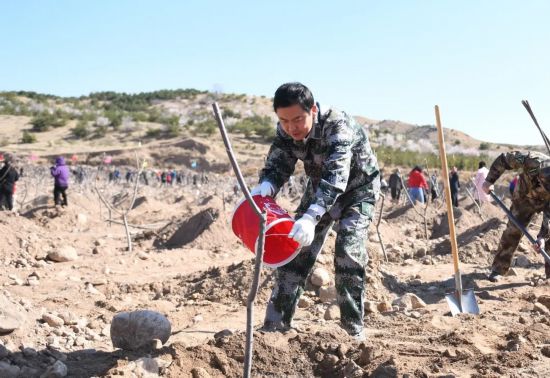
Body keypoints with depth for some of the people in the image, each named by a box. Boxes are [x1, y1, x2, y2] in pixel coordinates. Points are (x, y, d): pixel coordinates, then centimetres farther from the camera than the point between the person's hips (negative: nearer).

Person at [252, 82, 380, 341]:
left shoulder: (338, 126, -37)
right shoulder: (286, 130, -18)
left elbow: (335, 176, -48)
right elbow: (277, 164, -16)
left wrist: (311, 217, -63)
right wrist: (266, 186, -42)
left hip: (357, 188, -5)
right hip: (320, 189, 6)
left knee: (348, 252, -20)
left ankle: (353, 329, -6)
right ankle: (275, 325, 7)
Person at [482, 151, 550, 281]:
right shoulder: (531, 160, -39)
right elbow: (503, 159, -23)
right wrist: (489, 181, -22)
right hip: (525, 197, 0)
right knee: (513, 231, -5)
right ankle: (498, 269, 3)